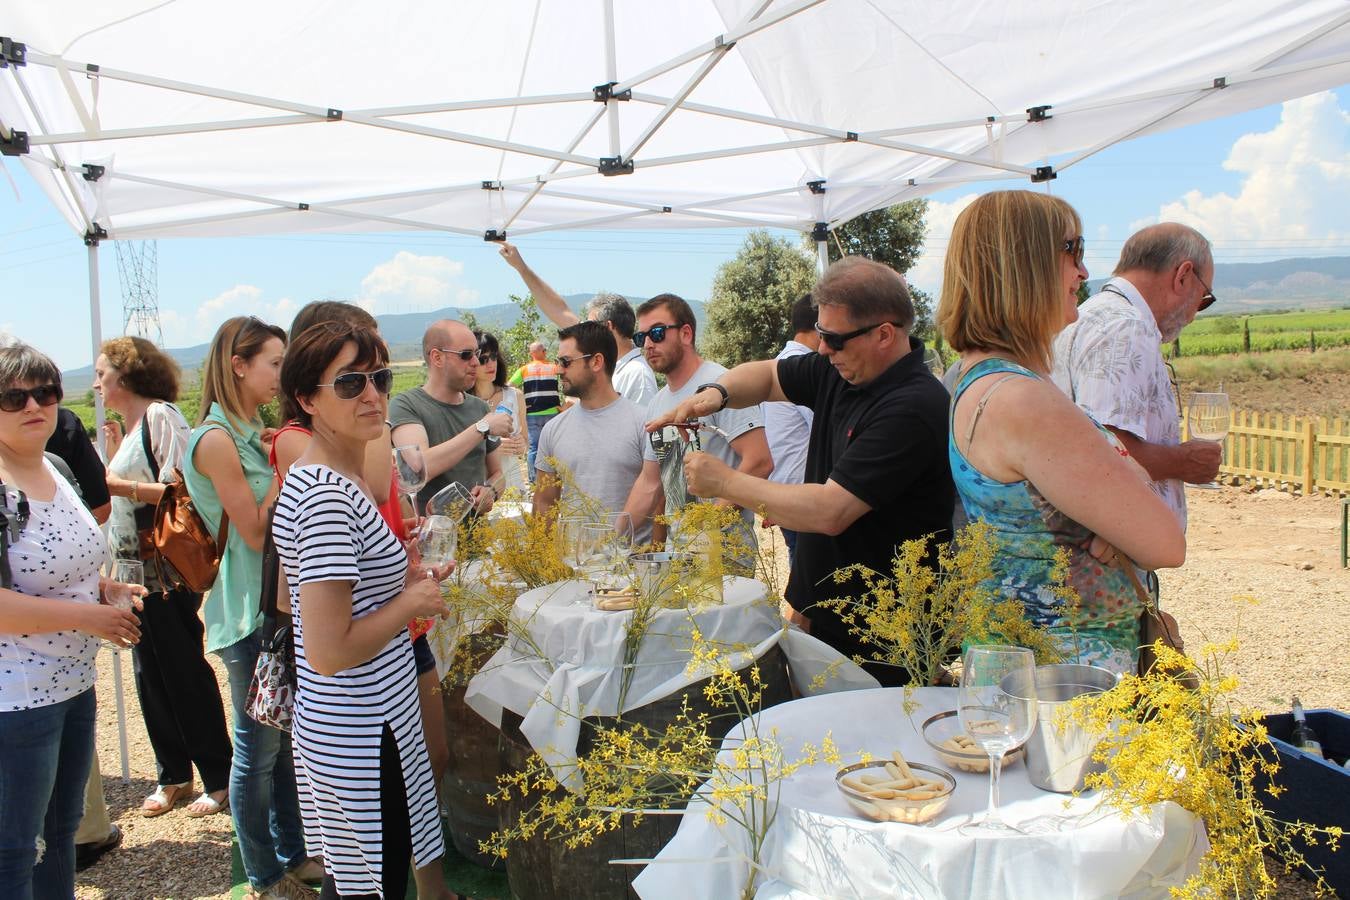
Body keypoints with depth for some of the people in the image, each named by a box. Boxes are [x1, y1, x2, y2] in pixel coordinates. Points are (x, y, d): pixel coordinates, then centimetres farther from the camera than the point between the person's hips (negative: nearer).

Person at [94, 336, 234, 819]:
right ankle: (173, 775, 24)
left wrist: (121, 485, -21)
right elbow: (127, 496, 17)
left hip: (169, 572, -9)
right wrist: (113, 456, 8)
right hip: (138, 570, 9)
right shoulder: (132, 425, 16)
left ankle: (218, 778, 10)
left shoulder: (161, 415, -11)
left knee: (185, 673, -1)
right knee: (150, 675, 12)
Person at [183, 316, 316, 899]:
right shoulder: (216, 440, -16)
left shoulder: (252, 432, 10)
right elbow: (255, 533, -17)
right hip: (249, 613, -8)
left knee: (287, 738, 17)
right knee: (258, 748, 5)